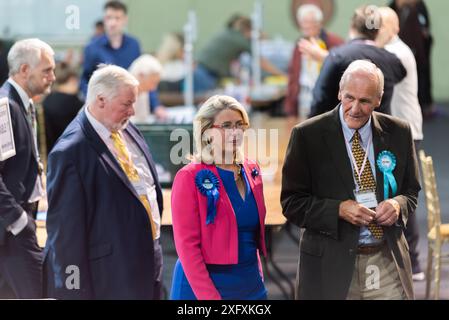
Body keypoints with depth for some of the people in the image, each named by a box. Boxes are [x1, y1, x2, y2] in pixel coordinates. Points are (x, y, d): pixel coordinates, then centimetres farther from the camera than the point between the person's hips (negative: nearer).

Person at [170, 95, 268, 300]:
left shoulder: (251, 172, 7)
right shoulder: (191, 178, -9)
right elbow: (187, 245, -13)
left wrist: (257, 276, 9)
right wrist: (210, 296, -18)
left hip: (251, 283, 5)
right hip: (202, 285, -5)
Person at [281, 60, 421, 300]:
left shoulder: (398, 133, 4)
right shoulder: (307, 135, -5)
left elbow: (411, 191, 15)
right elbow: (291, 203, -4)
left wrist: (398, 205, -8)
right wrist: (339, 210, -18)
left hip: (388, 262, 3)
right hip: (331, 266, -2)